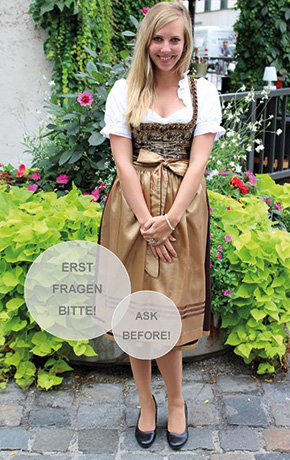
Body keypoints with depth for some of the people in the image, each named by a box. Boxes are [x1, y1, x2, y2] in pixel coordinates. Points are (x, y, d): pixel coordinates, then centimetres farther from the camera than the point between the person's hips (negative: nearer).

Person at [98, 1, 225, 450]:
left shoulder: (203, 91, 5)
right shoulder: (124, 91, 5)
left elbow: (199, 161, -3)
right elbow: (123, 161, -3)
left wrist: (169, 219, -14)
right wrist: (147, 221, -13)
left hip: (182, 208, 0)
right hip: (133, 210, 1)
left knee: (169, 308, 3)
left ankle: (175, 400, 25)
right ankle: (147, 401, 25)